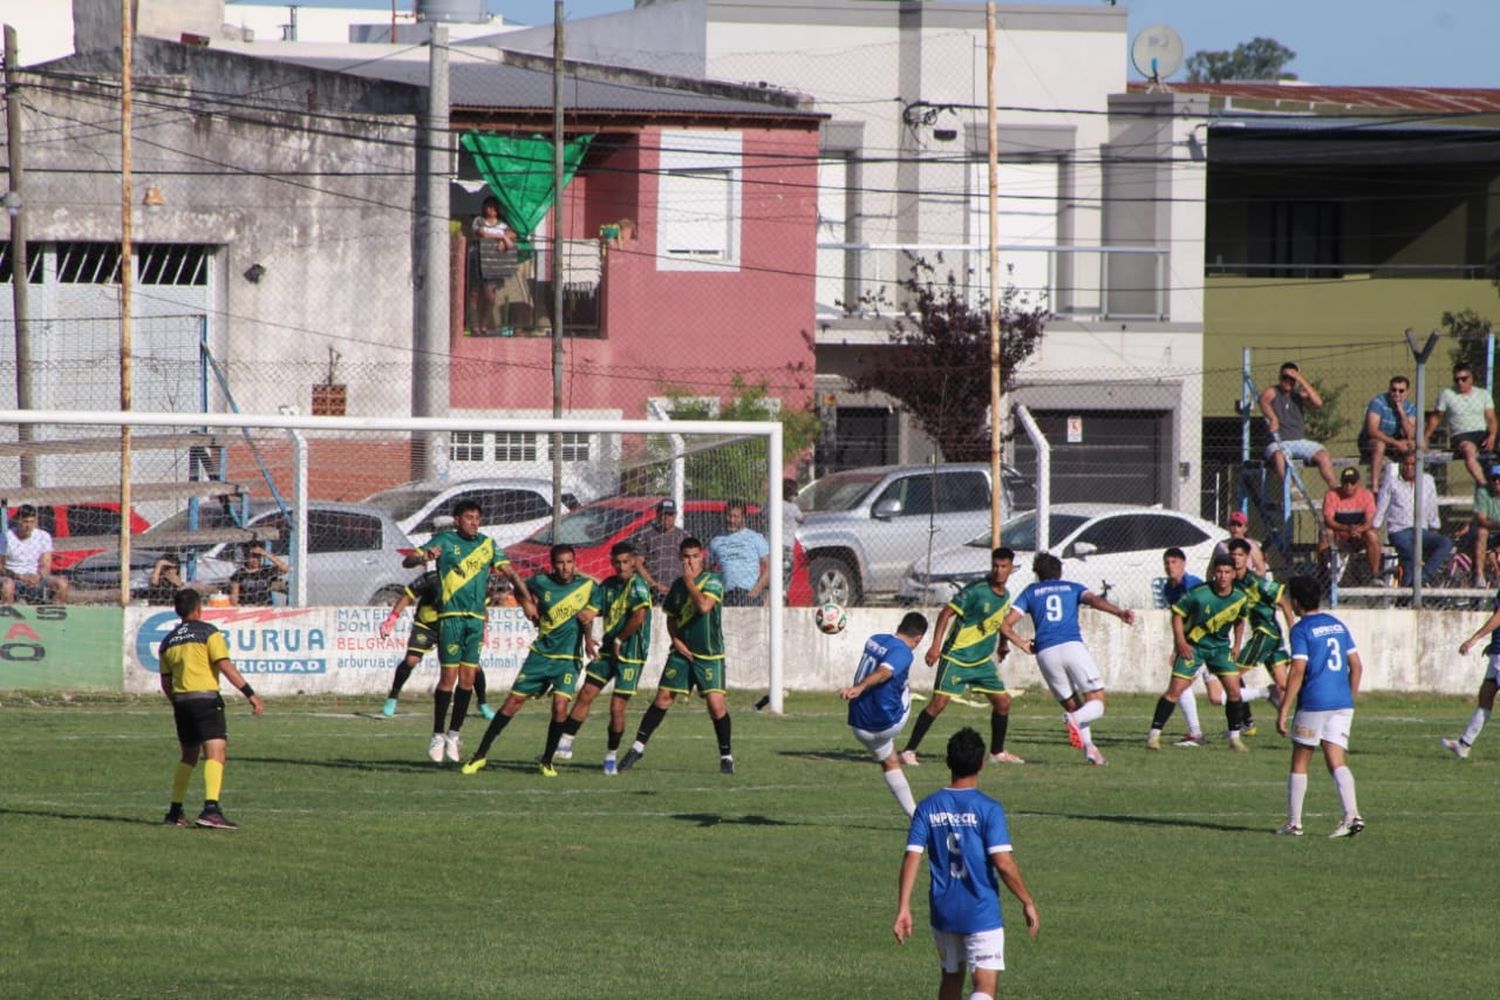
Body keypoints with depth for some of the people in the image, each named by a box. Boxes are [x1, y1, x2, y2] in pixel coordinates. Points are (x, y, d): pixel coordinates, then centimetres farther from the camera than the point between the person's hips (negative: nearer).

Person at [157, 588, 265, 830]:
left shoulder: (168, 641, 15)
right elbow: (225, 667, -12)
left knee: (189, 755, 20)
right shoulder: (208, 633, -2)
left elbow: (166, 683, 17)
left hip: (181, 701, 6)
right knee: (215, 753, -13)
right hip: (206, 697, -6)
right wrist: (250, 694, -11)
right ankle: (211, 808, -30)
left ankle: (175, 811, 21)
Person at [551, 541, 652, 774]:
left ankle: (611, 756, 12)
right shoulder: (609, 585, 9)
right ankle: (565, 744, 7)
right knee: (586, 694, 0)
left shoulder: (637, 585, -13)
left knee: (617, 708, -4)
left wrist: (619, 641, -14)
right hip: (609, 650, 6)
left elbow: (639, 617, -24)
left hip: (630, 654, -6)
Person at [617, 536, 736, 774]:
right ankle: (638, 747, 10)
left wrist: (689, 581, -18)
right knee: (663, 698, 2)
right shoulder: (678, 585, 7)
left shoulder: (712, 582, -9)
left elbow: (704, 606, -27)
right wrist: (676, 640, 1)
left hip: (709, 655, -4)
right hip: (682, 651, 4)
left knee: (716, 702, -12)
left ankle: (726, 756, 1)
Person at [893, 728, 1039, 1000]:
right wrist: (1028, 903, -3)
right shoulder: (988, 809, -11)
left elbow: (912, 858, -4)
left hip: (943, 912, 4)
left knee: (951, 978, 23)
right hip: (982, 913, -4)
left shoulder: (927, 807, 0)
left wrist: (903, 909, -2)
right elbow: (1003, 863, -15)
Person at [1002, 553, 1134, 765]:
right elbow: (1095, 600, -1)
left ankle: (1088, 747, -8)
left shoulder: (1030, 592, 22)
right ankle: (1075, 719, -34)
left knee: (1072, 705, 14)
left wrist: (1024, 645, 23)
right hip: (1073, 646, -2)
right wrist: (1119, 612, -15)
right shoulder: (1072, 588, 21)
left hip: (1045, 653, 2)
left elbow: (1006, 624, 12)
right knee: (1097, 704, -1)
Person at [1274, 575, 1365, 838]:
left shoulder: (1301, 630, -6)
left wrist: (1283, 711, -13)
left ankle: (1294, 823, 10)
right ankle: (1351, 815, -19)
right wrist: (1352, 697, 23)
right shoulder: (1338, 625, 13)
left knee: (1299, 762, 8)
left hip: (1313, 704, -5)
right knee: (1336, 762, 1)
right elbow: (1356, 666, 13)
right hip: (1343, 703, 5)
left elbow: (1298, 672, -14)